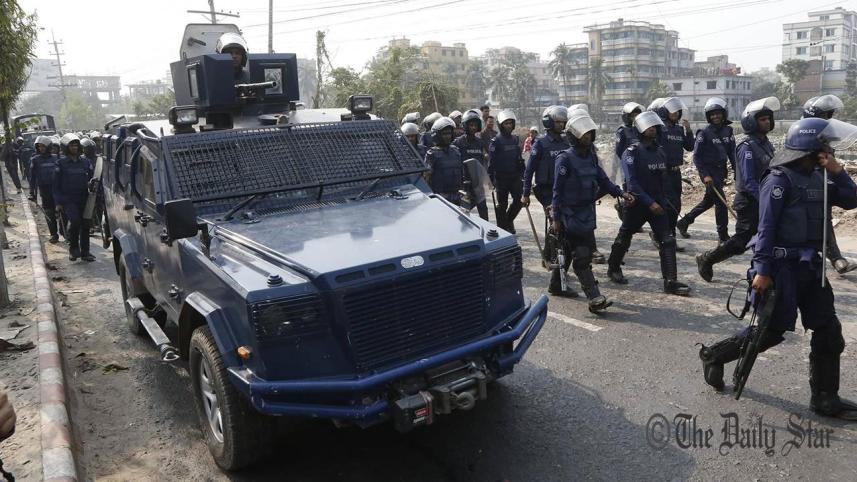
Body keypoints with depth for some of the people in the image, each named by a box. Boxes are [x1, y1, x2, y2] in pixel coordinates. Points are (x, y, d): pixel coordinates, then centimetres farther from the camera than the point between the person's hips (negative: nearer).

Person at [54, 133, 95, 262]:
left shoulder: (85, 161, 8)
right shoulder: (61, 163, -1)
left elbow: (92, 178, 17)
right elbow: (56, 184, 1)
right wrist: (58, 202, -3)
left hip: (83, 198, 4)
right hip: (68, 199, -3)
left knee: (85, 224, 5)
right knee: (75, 221, -20)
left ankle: (85, 252, 15)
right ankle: (73, 248, 0)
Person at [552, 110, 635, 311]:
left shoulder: (591, 156, 9)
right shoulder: (565, 159, -13)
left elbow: (602, 180, 12)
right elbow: (558, 190, -13)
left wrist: (621, 193, -1)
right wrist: (556, 218, -14)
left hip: (587, 212, 8)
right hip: (571, 214, -8)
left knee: (567, 251, 18)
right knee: (581, 256, -9)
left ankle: (555, 285, 34)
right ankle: (595, 299, -12)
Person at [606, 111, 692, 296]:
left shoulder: (659, 151, 8)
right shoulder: (632, 152, -13)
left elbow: (663, 178, 15)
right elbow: (632, 182, -20)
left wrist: (663, 200, 8)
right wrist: (649, 202, -23)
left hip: (657, 203, 5)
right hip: (637, 204, -5)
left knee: (668, 240, -7)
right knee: (624, 237, 13)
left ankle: (671, 282, -8)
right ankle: (613, 269, 36)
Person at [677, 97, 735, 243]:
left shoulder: (728, 131, 7)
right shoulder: (704, 133, -11)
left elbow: (732, 153, 11)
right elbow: (697, 157, -11)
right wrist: (705, 175, -18)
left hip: (721, 171, 7)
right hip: (709, 171, -7)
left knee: (708, 201, 15)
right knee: (721, 202, -8)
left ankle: (683, 222, 29)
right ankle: (723, 236, 0)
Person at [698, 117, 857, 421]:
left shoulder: (817, 178, 11)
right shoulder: (779, 180, -14)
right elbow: (766, 228, -18)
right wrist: (762, 270, -22)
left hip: (810, 266, 8)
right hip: (782, 266, -8)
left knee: (829, 332, 6)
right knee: (772, 331, 0)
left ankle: (825, 398, 16)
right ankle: (714, 354, 20)